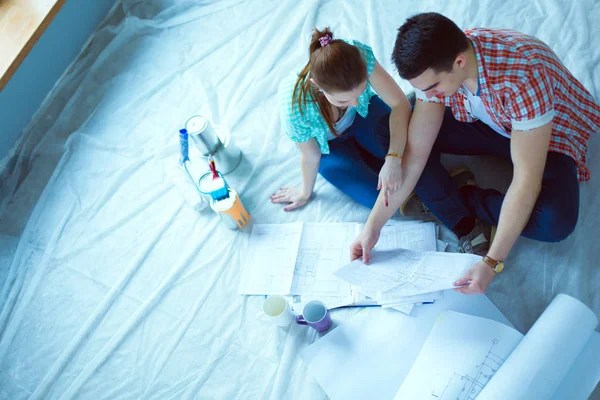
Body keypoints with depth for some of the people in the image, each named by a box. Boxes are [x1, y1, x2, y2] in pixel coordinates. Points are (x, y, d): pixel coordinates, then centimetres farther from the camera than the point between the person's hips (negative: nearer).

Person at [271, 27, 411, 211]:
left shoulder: (359, 54, -38)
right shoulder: (295, 108, -41)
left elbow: (400, 103, -28)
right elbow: (310, 157, -20)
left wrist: (393, 159, -40)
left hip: (361, 114, 3)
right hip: (327, 144, -2)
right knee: (386, 197, -12)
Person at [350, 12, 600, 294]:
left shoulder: (524, 77, -40)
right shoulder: (437, 66, -23)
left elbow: (526, 179, -36)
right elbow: (414, 153, -20)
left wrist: (491, 263, -37)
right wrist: (373, 226, -22)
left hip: (549, 136, -4)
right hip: (487, 123, 4)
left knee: (556, 221, -34)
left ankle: (456, 195, -8)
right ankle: (468, 226, -16)